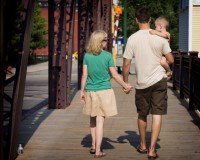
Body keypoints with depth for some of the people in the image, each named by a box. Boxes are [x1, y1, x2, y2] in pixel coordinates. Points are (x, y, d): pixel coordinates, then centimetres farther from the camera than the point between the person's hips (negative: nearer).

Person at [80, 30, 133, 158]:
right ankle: (98, 150, -1)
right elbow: (114, 75, -5)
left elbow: (85, 75, 1)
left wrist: (82, 91, 10)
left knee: (93, 119, 18)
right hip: (104, 91, -3)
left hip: (90, 91, 3)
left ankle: (94, 146, 27)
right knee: (100, 120, -2)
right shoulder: (107, 56, -9)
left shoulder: (87, 56, -1)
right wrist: (125, 86, 7)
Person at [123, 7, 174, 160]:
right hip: (159, 80, -1)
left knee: (142, 115, 18)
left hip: (142, 83, 1)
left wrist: (125, 82, 7)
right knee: (157, 115, 2)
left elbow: (126, 64, -6)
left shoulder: (132, 39, -7)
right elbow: (171, 60, 0)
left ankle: (142, 145, 31)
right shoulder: (160, 37, -6)